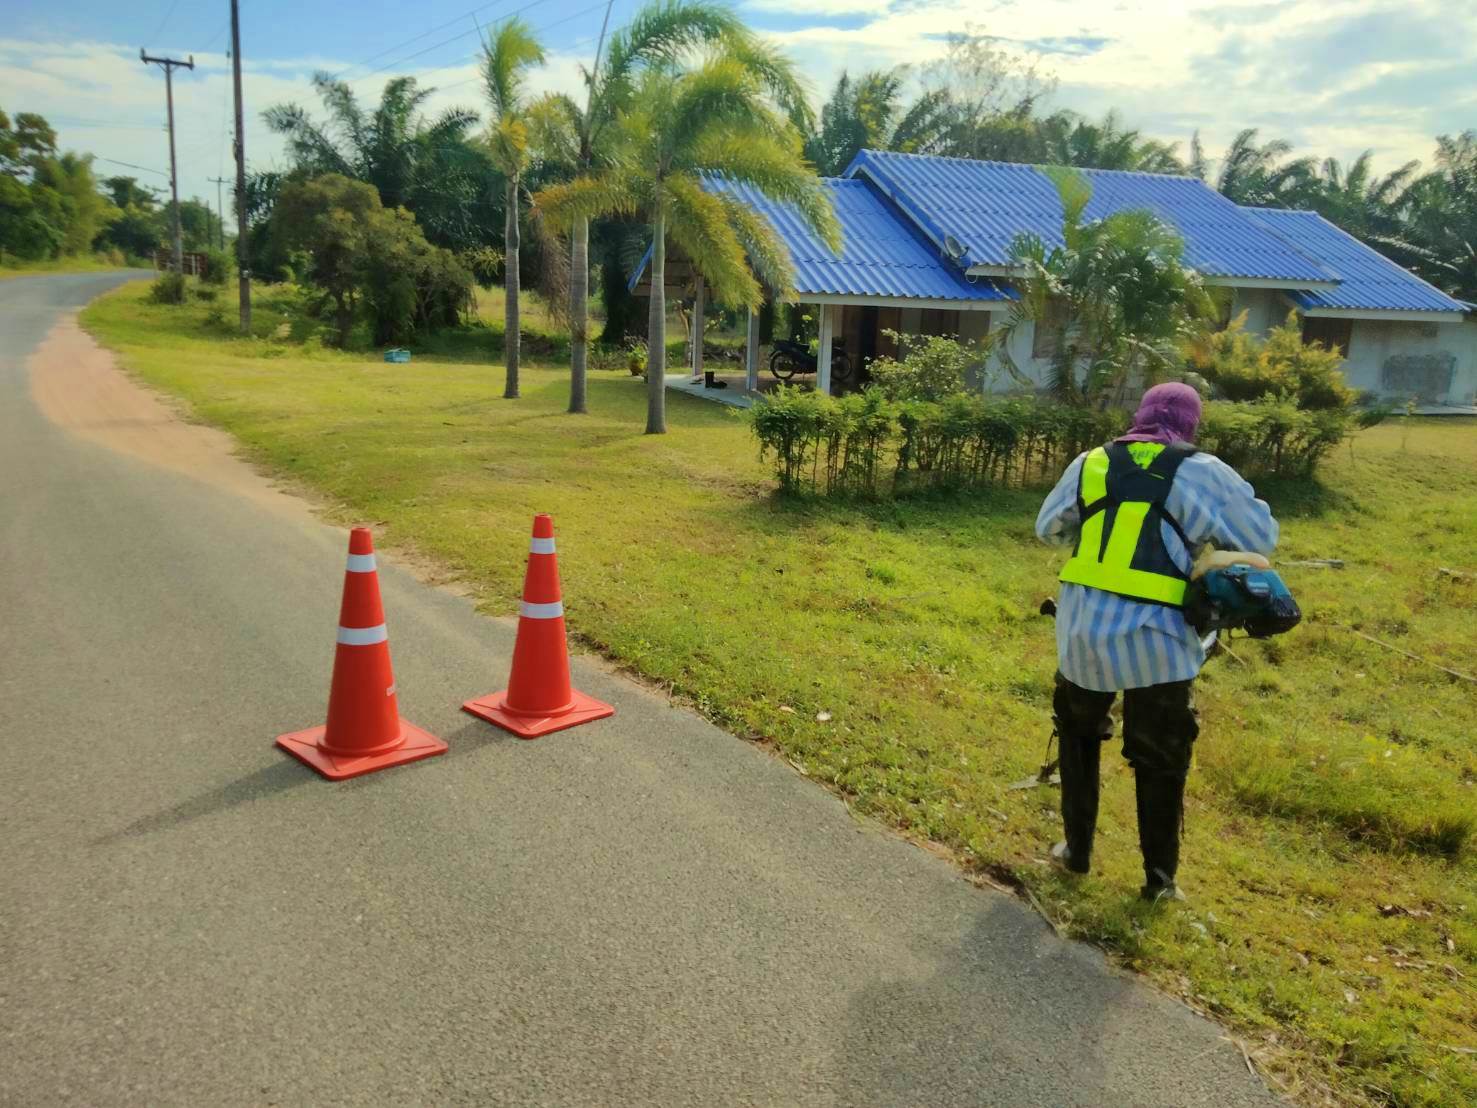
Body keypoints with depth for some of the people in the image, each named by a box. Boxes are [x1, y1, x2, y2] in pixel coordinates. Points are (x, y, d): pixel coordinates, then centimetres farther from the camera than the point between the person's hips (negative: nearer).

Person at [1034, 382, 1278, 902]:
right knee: (1161, 759, 15)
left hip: (1082, 629, 3)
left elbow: (1048, 529, 19)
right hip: (1155, 638, -2)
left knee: (1078, 736, 25)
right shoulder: (1201, 471, -2)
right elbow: (1261, 537, 5)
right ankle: (1159, 877, 24)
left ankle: (1077, 849, 32)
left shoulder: (1090, 463, 8)